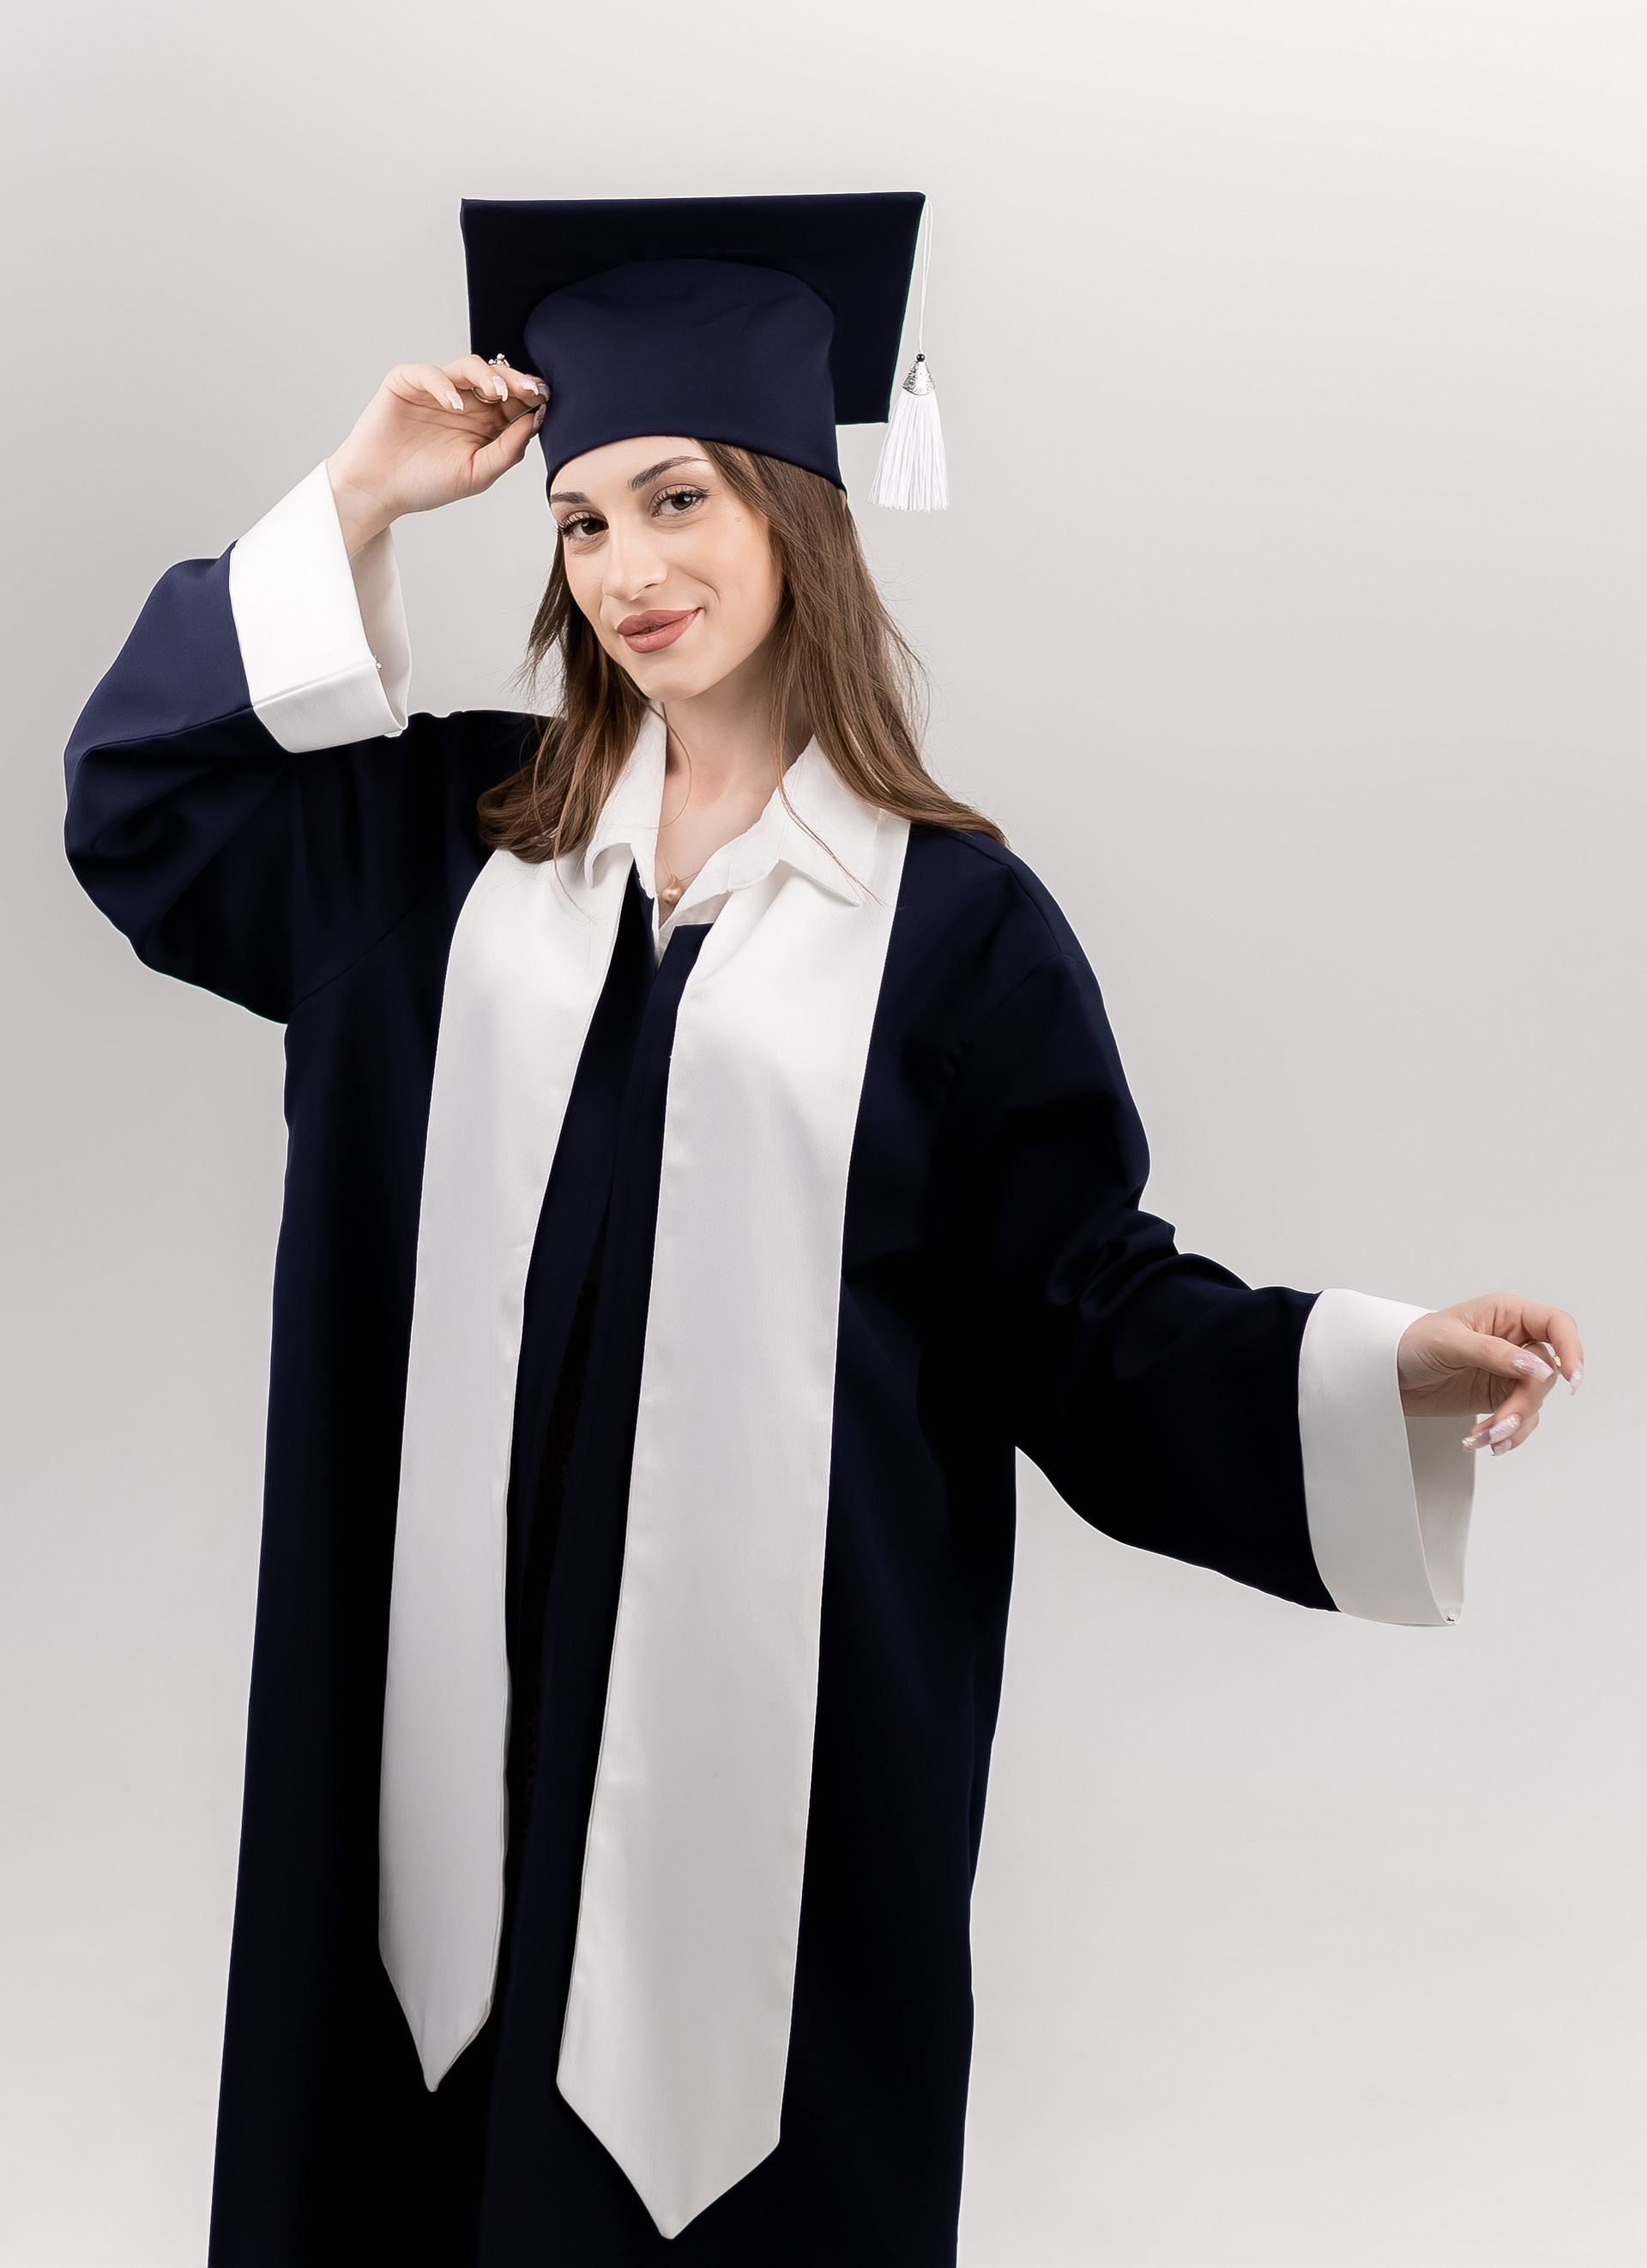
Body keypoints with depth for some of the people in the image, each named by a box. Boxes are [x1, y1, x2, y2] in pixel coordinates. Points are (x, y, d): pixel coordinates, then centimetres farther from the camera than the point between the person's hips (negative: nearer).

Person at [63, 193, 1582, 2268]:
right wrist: (355, 510, 1)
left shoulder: (951, 916, -4)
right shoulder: (461, 832, 8)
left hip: (776, 1679, -3)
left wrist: (1387, 1365, -18)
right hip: (461, 1664, 3)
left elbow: (1086, 1306, -2)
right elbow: (137, 799, 7)